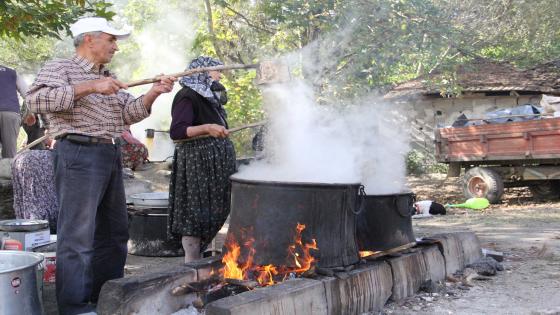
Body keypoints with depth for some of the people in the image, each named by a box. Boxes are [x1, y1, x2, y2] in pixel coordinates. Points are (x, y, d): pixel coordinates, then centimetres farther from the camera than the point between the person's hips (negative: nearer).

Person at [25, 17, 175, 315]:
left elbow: (129, 113, 16)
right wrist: (89, 87, -23)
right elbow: (37, 99, -20)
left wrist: (153, 93, -1)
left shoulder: (108, 79, 21)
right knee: (77, 235, -7)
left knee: (113, 232, 13)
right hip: (78, 154, -9)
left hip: (111, 156, 9)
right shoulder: (59, 68, -3)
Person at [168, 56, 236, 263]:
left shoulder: (208, 98, 17)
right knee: (195, 215, -7)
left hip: (213, 166, 9)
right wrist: (206, 128, -32)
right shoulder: (187, 97, -11)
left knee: (208, 215, 9)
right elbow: (176, 131, -23)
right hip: (197, 166, -9)